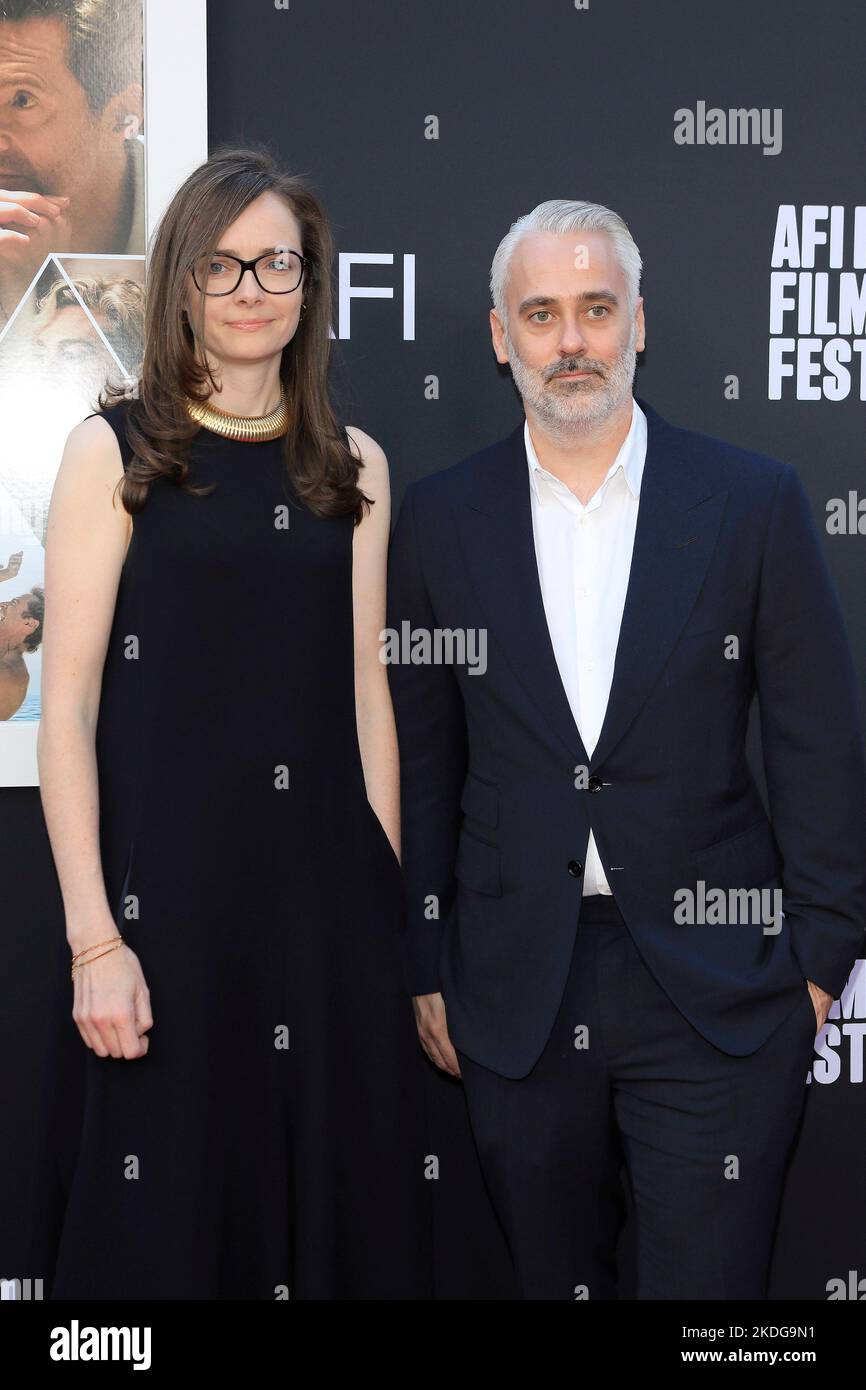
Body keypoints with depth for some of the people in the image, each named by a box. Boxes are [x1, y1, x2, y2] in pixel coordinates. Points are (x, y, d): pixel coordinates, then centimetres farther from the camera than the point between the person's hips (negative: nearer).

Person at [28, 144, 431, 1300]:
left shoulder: (353, 465, 10)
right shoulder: (116, 451, -2)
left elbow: (364, 687, 11)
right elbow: (68, 699, -7)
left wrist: (387, 891, 6)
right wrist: (92, 935, -13)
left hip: (326, 887, 4)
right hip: (163, 885, -3)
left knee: (339, 1202, 12)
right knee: (161, 1216, 7)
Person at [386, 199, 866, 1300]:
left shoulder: (754, 501, -1)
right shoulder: (440, 519, 3)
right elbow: (423, 757, 7)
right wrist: (427, 964, 6)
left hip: (715, 986, -2)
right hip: (516, 995, 2)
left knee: (708, 1282, 2)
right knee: (553, 1276, 15)